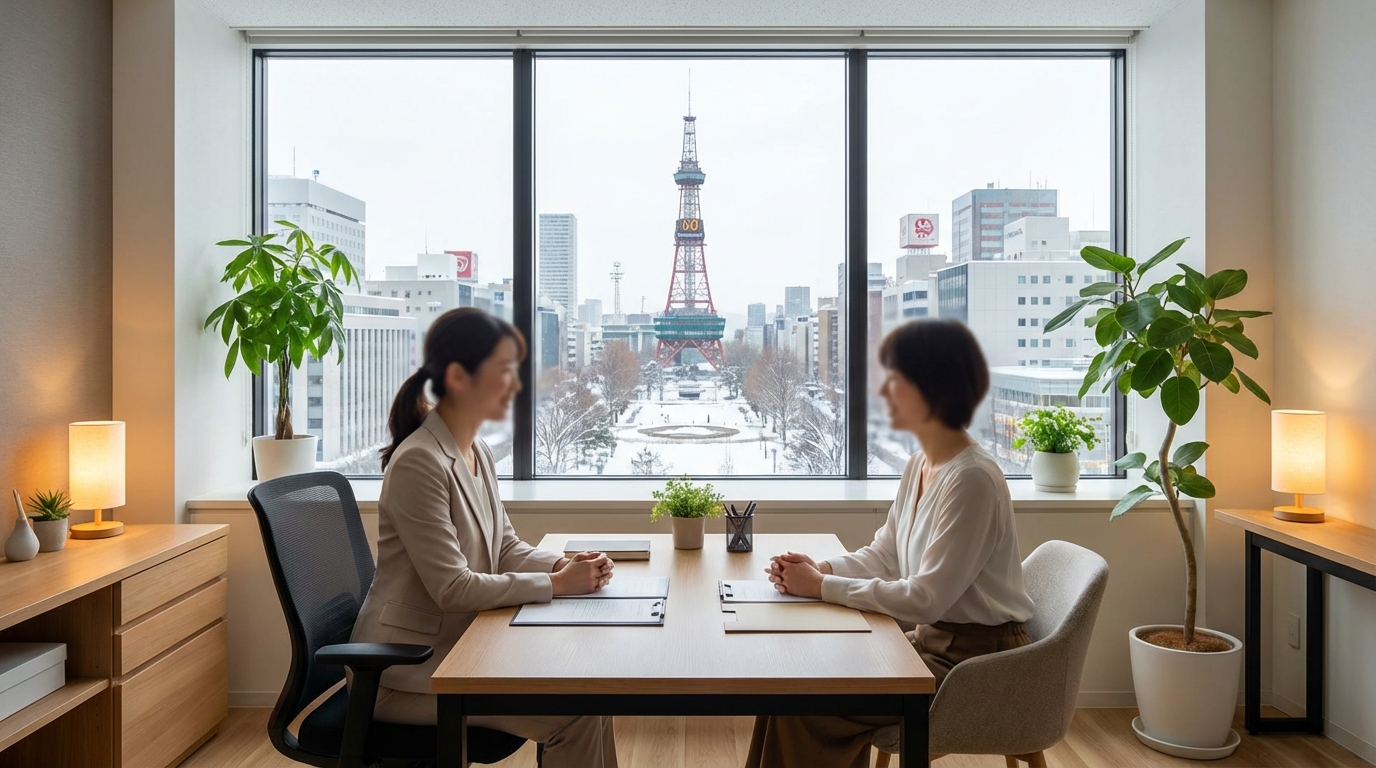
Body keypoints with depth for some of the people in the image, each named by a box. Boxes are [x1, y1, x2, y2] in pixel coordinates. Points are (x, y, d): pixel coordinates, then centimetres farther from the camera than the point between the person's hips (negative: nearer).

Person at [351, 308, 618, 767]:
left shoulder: (477, 453, 5)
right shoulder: (419, 462, -23)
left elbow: (506, 548, 9)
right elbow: (452, 587, -24)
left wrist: (564, 565, -9)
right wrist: (556, 584, -19)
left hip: (458, 648, 8)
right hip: (406, 673, -8)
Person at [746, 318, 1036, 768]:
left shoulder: (971, 479, -24)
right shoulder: (920, 465, 3)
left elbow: (925, 598, -24)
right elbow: (884, 556, 10)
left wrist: (821, 587, -19)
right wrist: (822, 569, -8)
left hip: (975, 659, -8)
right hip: (931, 638, 8)